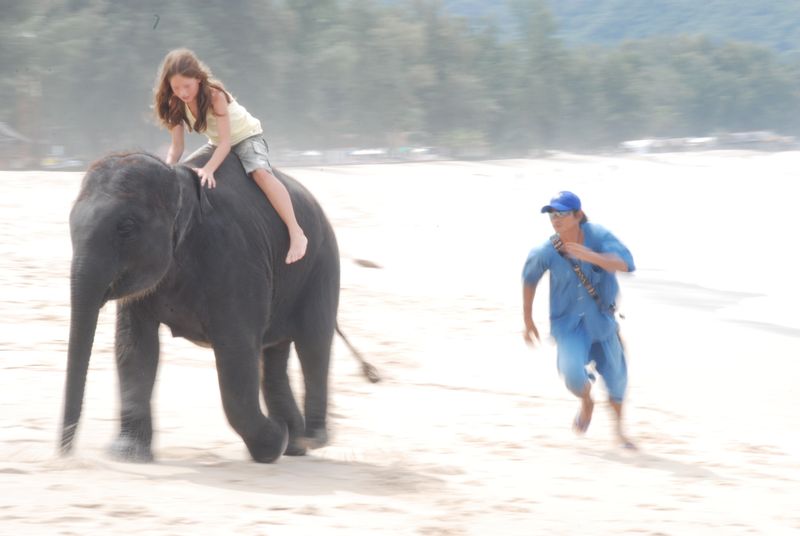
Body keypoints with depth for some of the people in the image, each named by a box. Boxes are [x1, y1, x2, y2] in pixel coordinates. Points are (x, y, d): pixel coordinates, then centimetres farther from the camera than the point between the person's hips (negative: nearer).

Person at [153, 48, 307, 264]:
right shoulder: (177, 105, -14)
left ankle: (296, 233, -40)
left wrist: (208, 169, -48)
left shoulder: (215, 96, -30)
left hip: (247, 137, -8)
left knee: (261, 173, -33)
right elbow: (177, 147, -14)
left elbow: (225, 142, -33)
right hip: (217, 144, 8)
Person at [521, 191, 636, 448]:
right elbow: (529, 280, 4)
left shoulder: (598, 236, -19)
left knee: (615, 374, 12)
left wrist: (591, 256, -47)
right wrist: (528, 321, 11)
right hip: (568, 323, -1)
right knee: (573, 373, -23)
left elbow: (625, 264, -32)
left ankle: (618, 425, 44)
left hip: (601, 319, 1)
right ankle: (586, 403, 15)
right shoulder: (545, 253, -16)